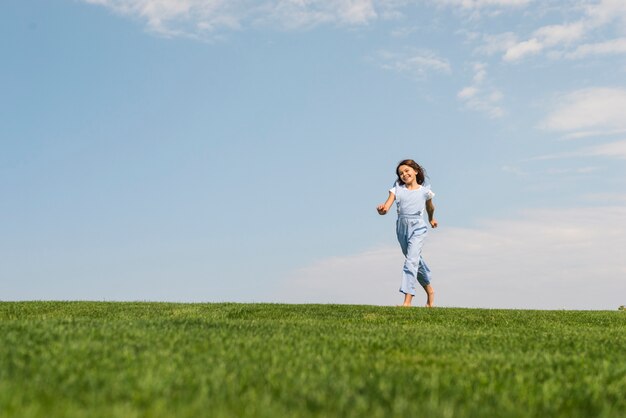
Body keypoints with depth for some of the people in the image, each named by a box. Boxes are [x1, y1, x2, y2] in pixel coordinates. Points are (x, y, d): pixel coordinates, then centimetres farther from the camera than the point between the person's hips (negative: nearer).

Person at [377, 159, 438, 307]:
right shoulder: (397, 189, 5)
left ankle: (408, 300, -23)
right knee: (416, 260, 17)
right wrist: (382, 209, -33)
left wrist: (431, 219, 37)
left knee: (411, 261, -18)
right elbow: (388, 204, -10)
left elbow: (430, 207, 22)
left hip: (417, 227, -4)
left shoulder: (424, 191, 3)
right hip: (402, 226, 4)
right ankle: (429, 290, 38)